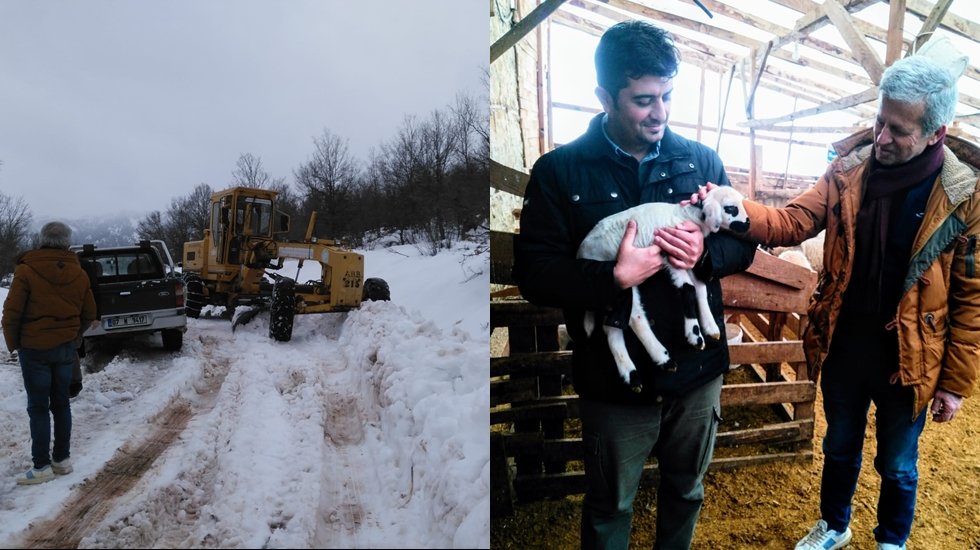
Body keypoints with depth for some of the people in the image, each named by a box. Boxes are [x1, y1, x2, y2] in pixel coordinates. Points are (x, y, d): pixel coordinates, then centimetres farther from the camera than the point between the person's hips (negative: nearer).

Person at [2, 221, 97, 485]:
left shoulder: (27, 270, -12)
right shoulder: (78, 273, 1)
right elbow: (89, 314, 7)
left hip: (34, 349, -4)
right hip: (65, 348, 4)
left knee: (38, 408, 2)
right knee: (61, 403, 13)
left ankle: (42, 467, 6)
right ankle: (62, 459, 20)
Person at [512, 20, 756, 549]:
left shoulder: (701, 160, 0)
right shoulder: (559, 170, -10)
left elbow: (744, 243, 5)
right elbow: (533, 273, -14)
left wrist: (706, 253, -17)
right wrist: (615, 277, -26)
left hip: (697, 368, 4)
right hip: (614, 379, -3)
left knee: (686, 489, 25)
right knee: (609, 506, 17)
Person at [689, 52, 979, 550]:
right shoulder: (849, 168, -6)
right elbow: (793, 222, -12)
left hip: (907, 363, -2)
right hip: (842, 351, 3)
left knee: (896, 466, 19)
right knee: (840, 449, 24)